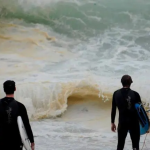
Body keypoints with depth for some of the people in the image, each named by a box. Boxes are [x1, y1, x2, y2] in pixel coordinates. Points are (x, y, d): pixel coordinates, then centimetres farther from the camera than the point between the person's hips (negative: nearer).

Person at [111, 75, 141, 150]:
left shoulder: (116, 93, 0)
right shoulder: (135, 94, -8)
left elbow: (113, 109, 3)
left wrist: (112, 122, 10)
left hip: (122, 122, 2)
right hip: (134, 122, -2)